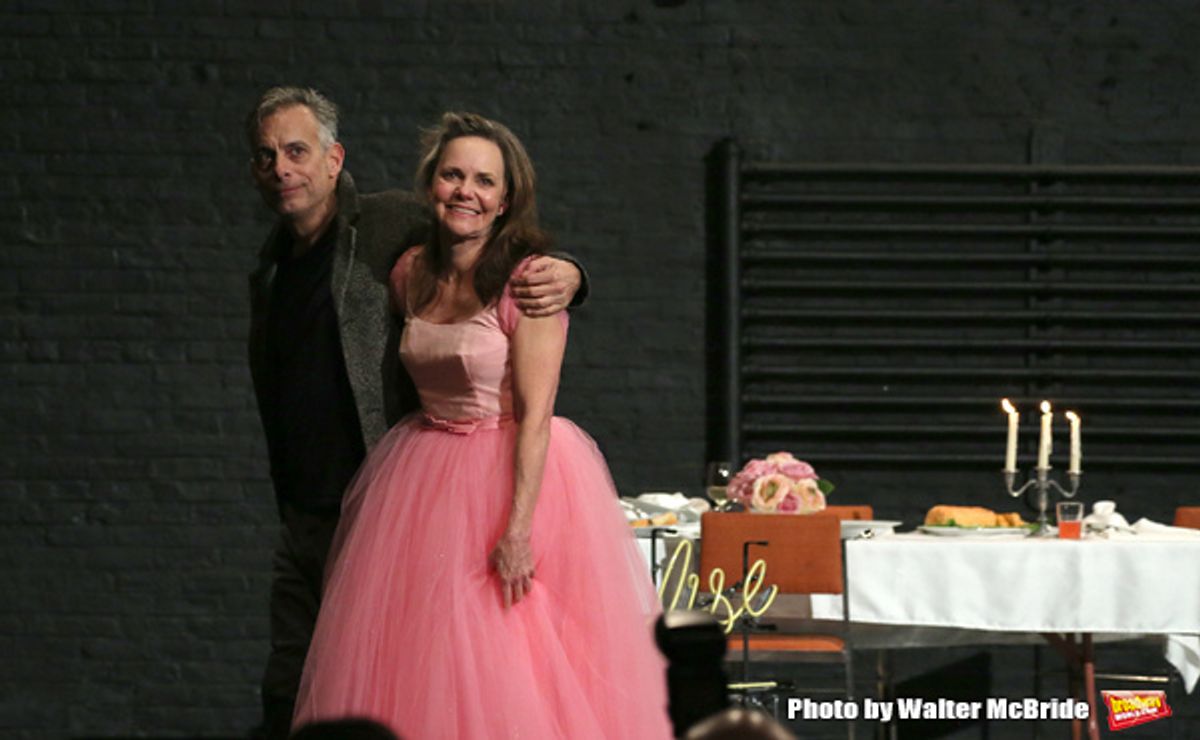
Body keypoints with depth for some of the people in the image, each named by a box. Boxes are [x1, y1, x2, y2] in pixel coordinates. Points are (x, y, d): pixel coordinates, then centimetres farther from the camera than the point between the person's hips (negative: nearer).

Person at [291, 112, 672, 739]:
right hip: (422, 477, 6)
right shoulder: (411, 274, 6)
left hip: (517, 472, -6)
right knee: (421, 666, 4)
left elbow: (534, 416, -18)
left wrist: (519, 530, -23)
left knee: (512, 678, -7)